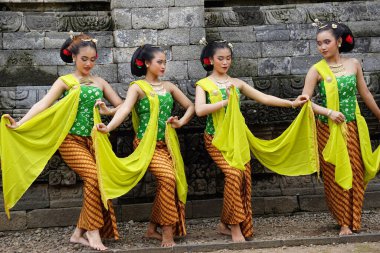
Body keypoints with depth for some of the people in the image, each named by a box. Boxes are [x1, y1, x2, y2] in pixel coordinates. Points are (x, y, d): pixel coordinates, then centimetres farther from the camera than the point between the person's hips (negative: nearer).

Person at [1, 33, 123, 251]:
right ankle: (92, 231, -9)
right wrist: (20, 124, -24)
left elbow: (122, 105, 14)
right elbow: (43, 104, -11)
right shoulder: (65, 81, 2)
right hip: (71, 138, -5)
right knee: (93, 176, -21)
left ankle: (80, 233, 11)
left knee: (94, 181, -3)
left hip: (93, 139, 5)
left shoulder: (100, 82, 13)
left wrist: (108, 111, -9)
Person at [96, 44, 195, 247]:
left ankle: (153, 229, 19)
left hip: (166, 143, 6)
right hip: (147, 143, -6)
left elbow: (190, 106, 20)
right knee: (167, 177, -24)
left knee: (169, 184, 0)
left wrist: (180, 122, 1)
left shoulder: (168, 86, 12)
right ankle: (167, 232, -15)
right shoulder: (138, 87, -4)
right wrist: (109, 127, -37)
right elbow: (124, 109, -20)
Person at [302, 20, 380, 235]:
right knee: (336, 175, 1)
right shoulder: (317, 70, -7)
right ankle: (345, 222, 12)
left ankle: (354, 221, 20)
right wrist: (328, 112, -23)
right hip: (329, 130, -3)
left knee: (356, 173, 6)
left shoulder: (354, 64, 2)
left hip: (353, 128, 3)